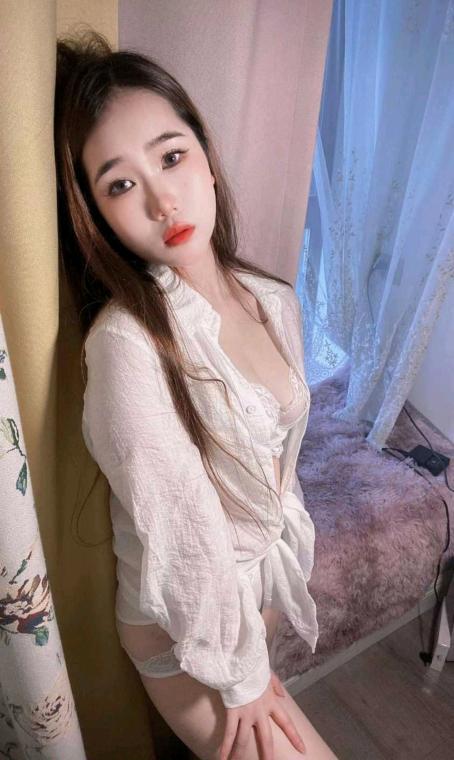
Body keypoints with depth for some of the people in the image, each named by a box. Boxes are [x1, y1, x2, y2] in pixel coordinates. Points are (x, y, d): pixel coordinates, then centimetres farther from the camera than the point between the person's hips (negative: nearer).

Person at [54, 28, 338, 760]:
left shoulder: (276, 301, -8)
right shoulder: (126, 339, -29)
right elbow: (183, 530, -24)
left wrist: (292, 547, 11)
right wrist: (242, 676, -12)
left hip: (267, 576, 6)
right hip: (186, 617, -5)